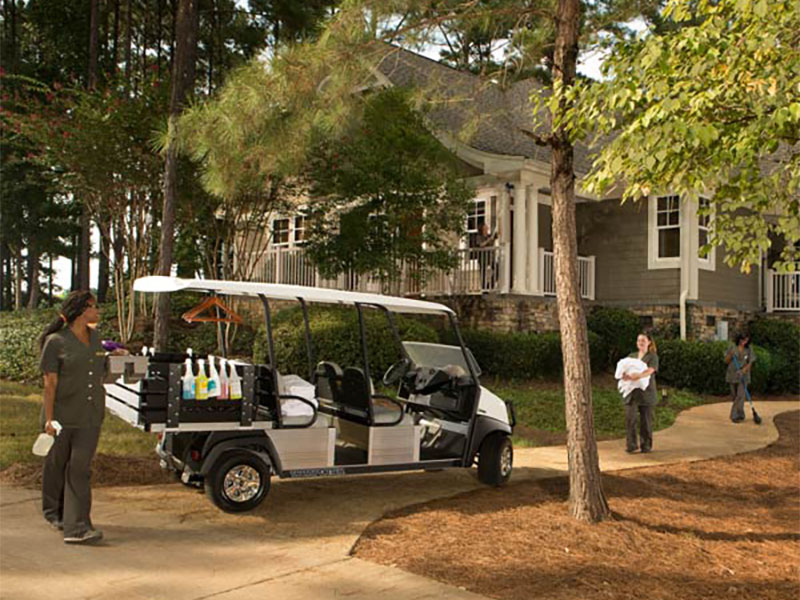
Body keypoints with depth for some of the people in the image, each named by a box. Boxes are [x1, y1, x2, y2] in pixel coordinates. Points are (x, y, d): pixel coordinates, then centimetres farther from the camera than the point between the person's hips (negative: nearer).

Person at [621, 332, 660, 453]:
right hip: (631, 392, 3)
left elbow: (650, 371, -14)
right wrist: (624, 375, -18)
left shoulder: (653, 357, 3)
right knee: (630, 418, -6)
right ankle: (631, 445, 1)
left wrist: (638, 375, -35)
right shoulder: (631, 356, 18)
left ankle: (646, 446, 13)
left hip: (646, 392, -3)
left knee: (646, 420, 1)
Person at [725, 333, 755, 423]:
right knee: (734, 395, 8)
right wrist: (730, 354, -18)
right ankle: (740, 415, 23)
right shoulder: (732, 347, -1)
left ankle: (735, 415, -9)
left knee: (740, 395, -12)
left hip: (743, 375, -1)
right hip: (733, 374, 1)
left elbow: (750, 363, 2)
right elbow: (727, 361, 2)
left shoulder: (749, 349, -1)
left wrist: (745, 368, -18)